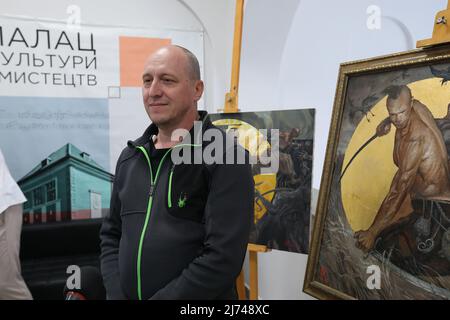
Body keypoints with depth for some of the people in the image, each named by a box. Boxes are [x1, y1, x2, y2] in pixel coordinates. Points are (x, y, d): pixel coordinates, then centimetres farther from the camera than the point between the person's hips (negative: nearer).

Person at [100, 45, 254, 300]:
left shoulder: (226, 157, -15)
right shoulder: (130, 157, 5)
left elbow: (223, 259, -22)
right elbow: (112, 234, 9)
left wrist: (160, 298, -18)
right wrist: (116, 294, -5)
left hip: (195, 296, -5)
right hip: (126, 293, 6)